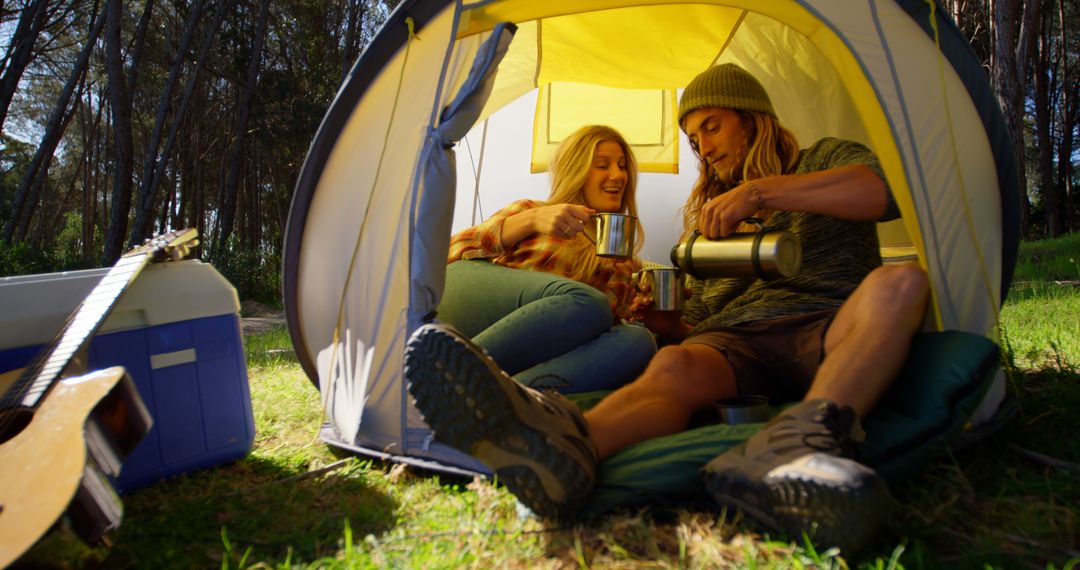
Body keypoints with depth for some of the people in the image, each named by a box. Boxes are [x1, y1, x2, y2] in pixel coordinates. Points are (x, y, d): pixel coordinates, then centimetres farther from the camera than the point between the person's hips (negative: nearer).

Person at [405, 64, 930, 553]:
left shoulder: (824, 161, 18)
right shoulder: (711, 221, 30)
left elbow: (885, 190, -8)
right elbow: (696, 327, 27)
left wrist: (761, 192, -14)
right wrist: (652, 320, 4)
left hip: (832, 333, -1)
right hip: (735, 339, 2)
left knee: (899, 283, -33)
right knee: (675, 366, -32)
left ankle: (808, 436, -57)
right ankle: (564, 445, -64)